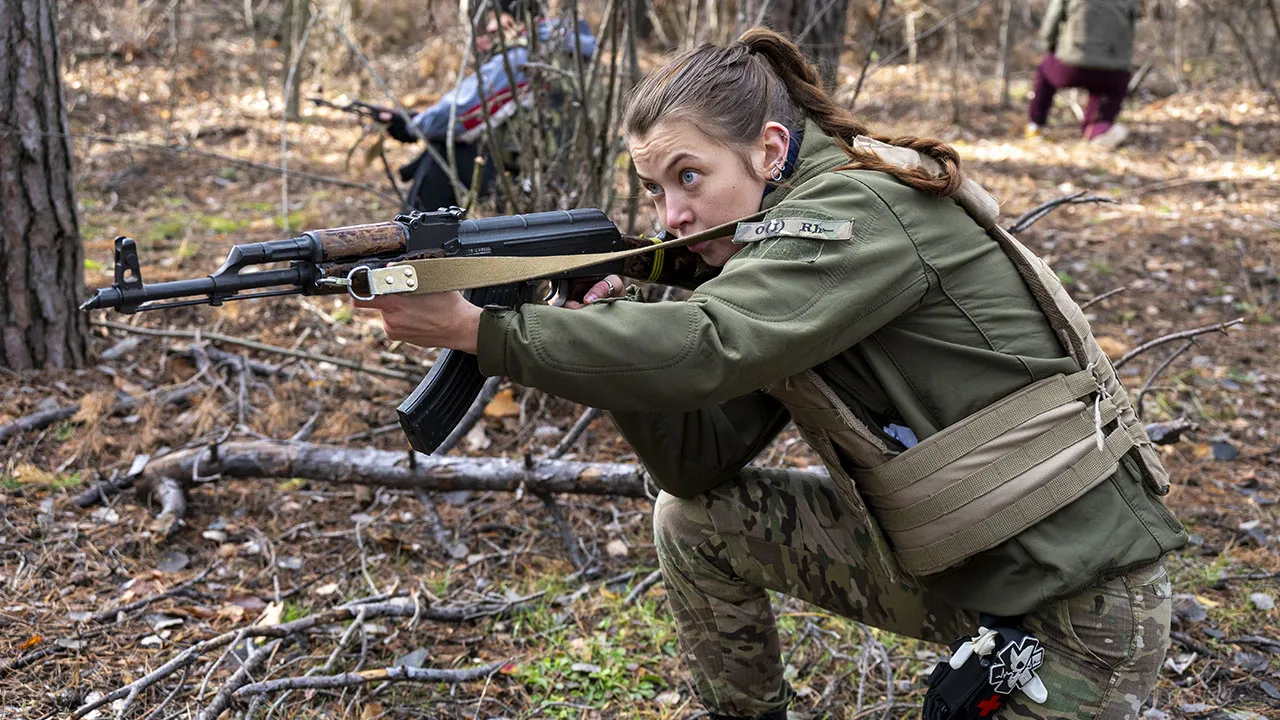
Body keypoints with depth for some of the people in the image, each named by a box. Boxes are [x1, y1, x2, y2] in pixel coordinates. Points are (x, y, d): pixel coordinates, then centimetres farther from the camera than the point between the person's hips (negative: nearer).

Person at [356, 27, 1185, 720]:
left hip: (1080, 609, -8)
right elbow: (696, 459, 1)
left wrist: (474, 328, -28)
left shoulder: (864, 207, -18)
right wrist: (609, 337, -14)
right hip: (941, 569, 8)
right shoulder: (784, 243, 6)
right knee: (695, 516, 3)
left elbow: (704, 346, -33)